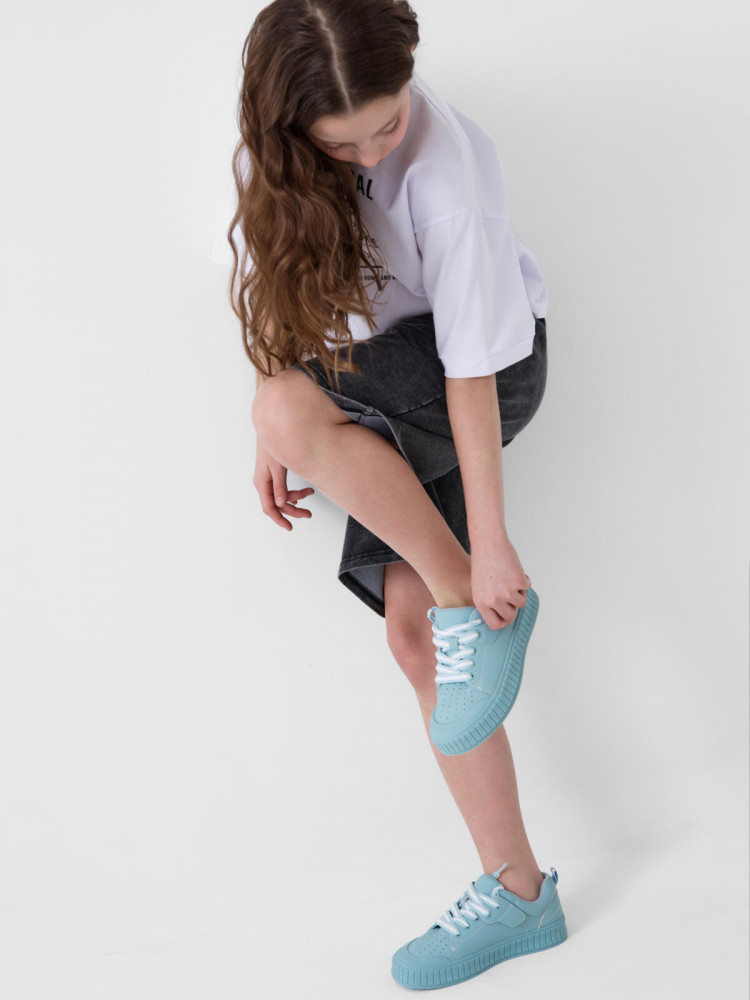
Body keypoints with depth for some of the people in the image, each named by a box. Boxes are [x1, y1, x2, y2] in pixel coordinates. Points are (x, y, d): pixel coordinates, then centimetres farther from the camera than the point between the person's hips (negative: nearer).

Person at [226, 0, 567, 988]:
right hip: (387, 405, 6)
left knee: (290, 407, -33)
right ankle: (517, 892, 7)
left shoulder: (446, 168, -26)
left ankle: (476, 606, -15)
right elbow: (280, 296, 6)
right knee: (413, 636, -4)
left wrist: (490, 545, -23)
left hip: (495, 368, -6)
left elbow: (472, 368, -26)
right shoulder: (274, 153, -8)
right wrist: (278, 448, 4)